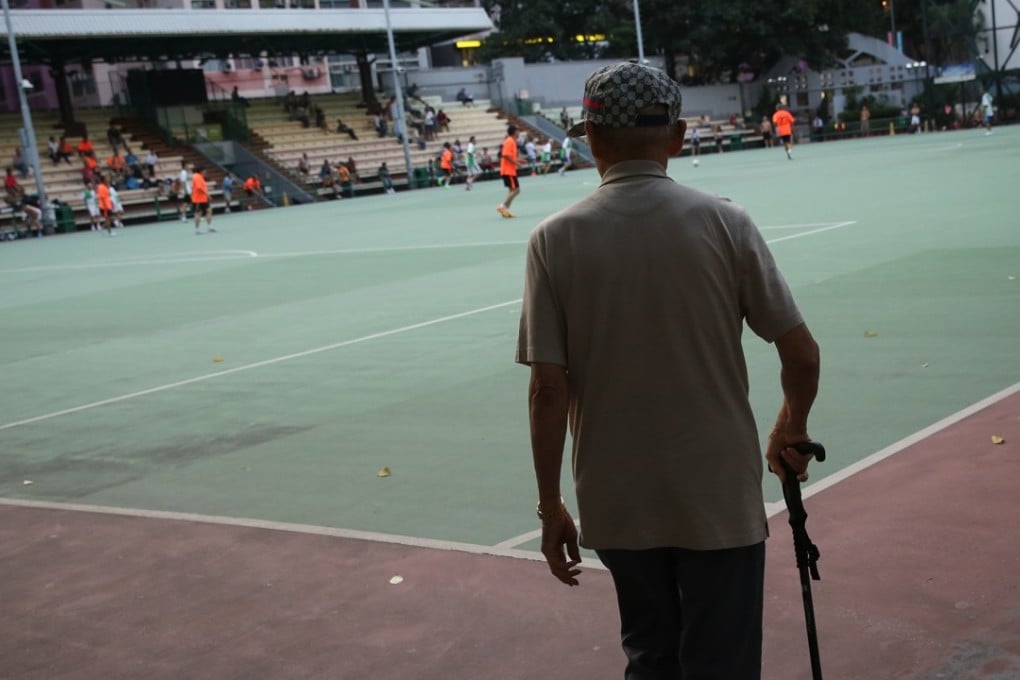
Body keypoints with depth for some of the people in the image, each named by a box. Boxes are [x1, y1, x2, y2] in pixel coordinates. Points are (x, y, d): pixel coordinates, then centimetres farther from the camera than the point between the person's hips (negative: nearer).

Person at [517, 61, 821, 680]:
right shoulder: (724, 221, -7)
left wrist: (551, 506, 2)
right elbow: (802, 353, -4)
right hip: (720, 496, -1)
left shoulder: (555, 239, -7)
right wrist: (792, 431, 15)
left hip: (618, 506, 1)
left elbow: (548, 389, -8)